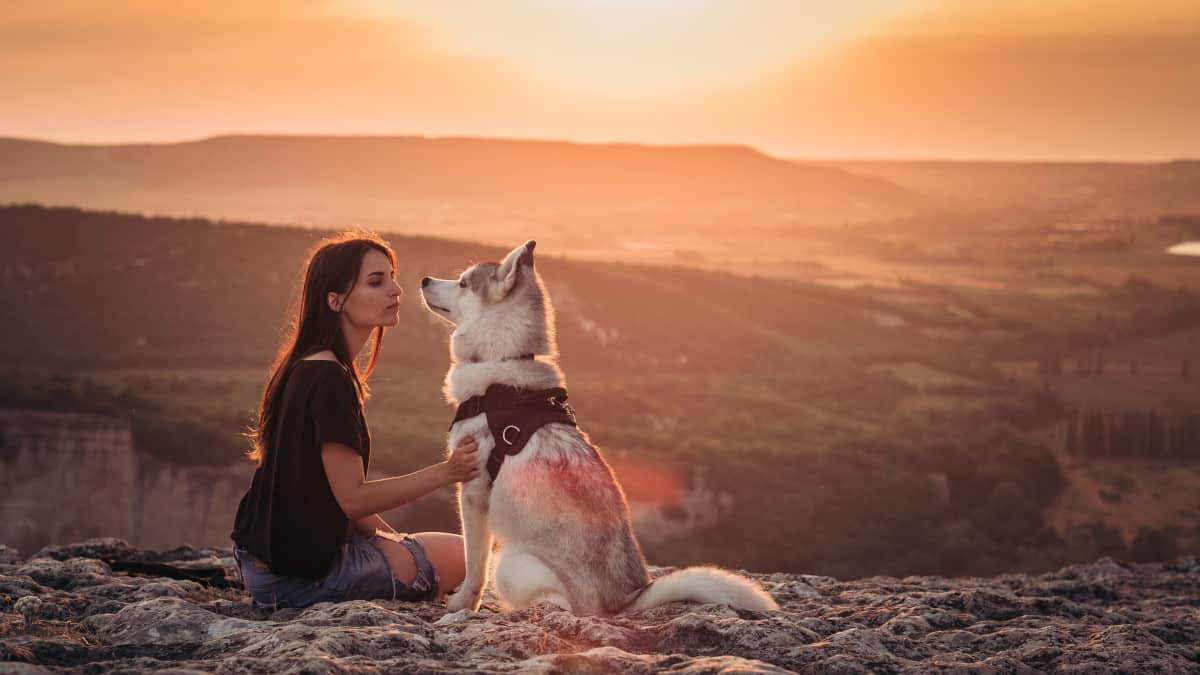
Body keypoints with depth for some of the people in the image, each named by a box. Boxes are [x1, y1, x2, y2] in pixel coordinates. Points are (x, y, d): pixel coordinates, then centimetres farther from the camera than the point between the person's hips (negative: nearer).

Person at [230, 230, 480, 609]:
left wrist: (393, 539, 8)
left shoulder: (304, 367, 9)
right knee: (462, 557, 1)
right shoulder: (329, 379, -22)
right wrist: (445, 473, -21)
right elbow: (352, 498, -21)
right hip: (298, 575, -10)